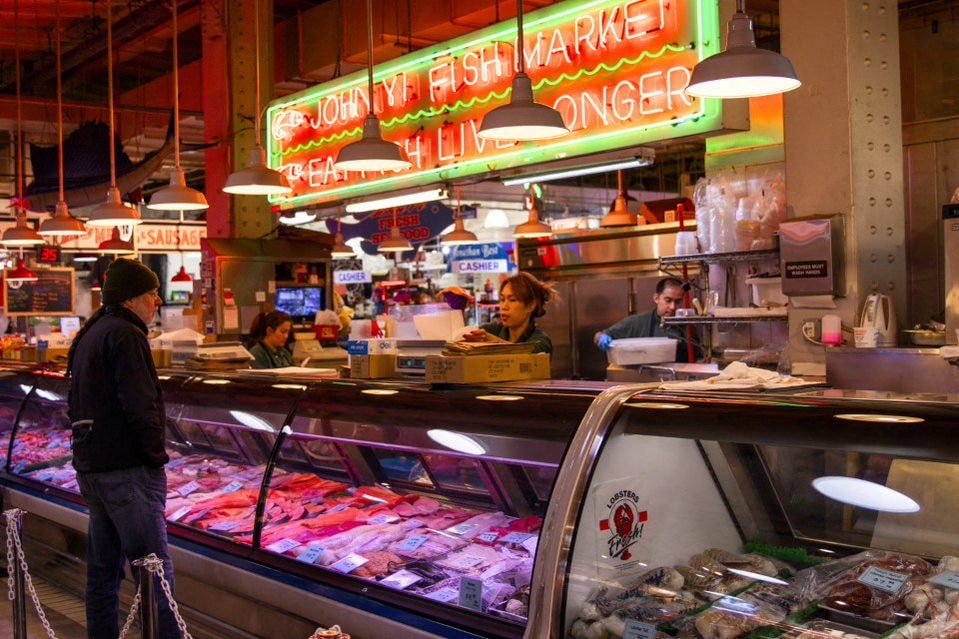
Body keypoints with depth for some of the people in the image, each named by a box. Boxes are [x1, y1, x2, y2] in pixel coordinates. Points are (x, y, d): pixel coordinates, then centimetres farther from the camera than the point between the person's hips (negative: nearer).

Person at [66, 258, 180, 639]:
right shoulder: (125, 335, -13)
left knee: (103, 570, 15)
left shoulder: (88, 336, 17)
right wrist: (156, 454, -11)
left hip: (91, 469, 10)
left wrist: (90, 453, 18)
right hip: (128, 469, -10)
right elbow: (141, 407, -21)